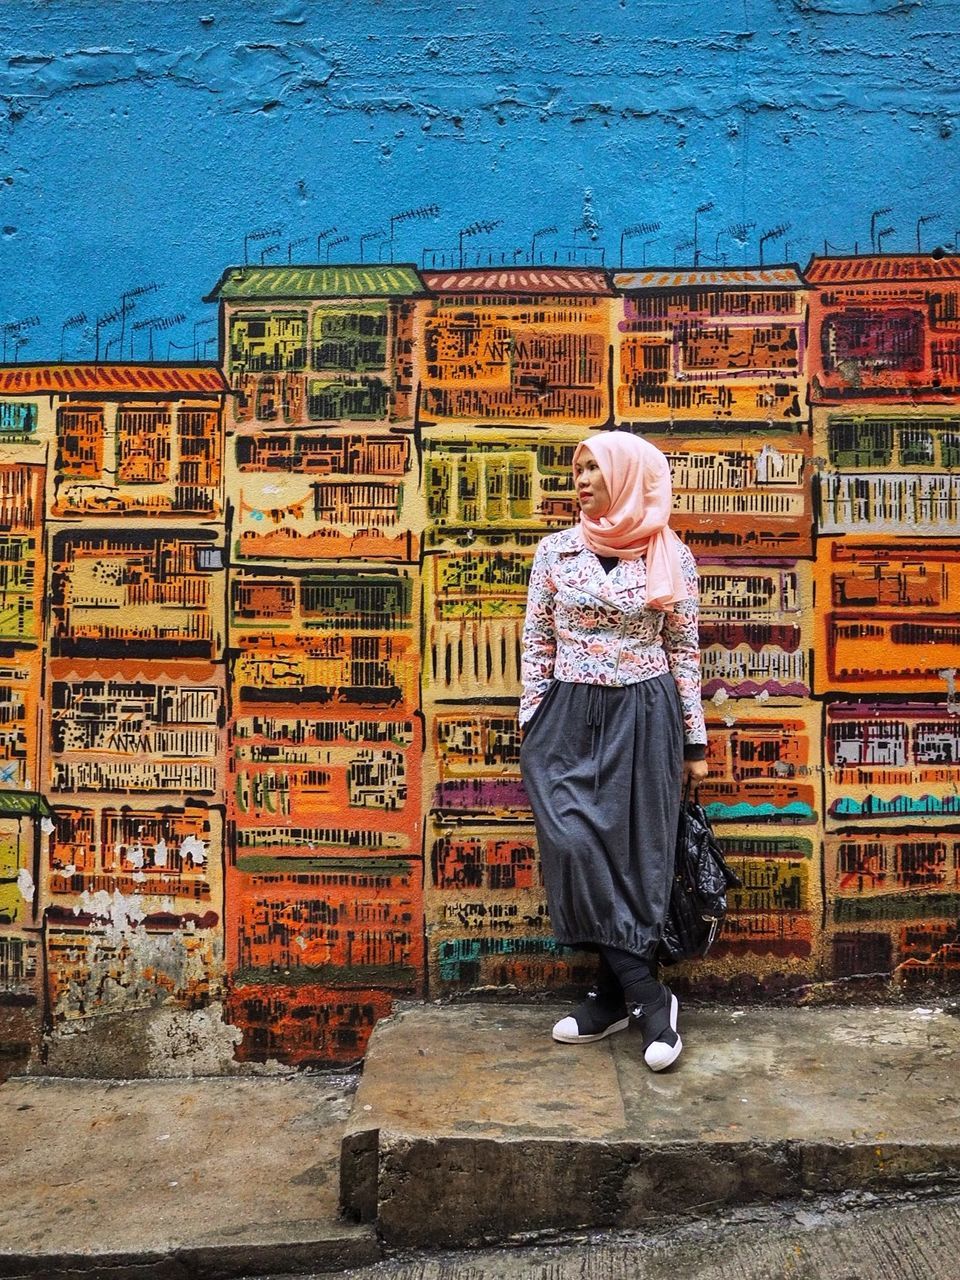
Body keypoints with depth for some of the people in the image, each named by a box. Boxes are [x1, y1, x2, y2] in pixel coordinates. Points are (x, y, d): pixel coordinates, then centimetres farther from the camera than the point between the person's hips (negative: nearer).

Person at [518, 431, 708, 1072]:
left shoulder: (672, 556, 0)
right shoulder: (556, 550, 4)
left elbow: (685, 651, 5)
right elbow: (537, 643, 6)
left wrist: (695, 740, 5)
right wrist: (532, 730, 3)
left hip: (644, 719, -1)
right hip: (570, 719, 2)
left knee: (637, 853, 1)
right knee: (578, 847, -8)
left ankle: (614, 995, 15)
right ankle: (648, 997, 5)